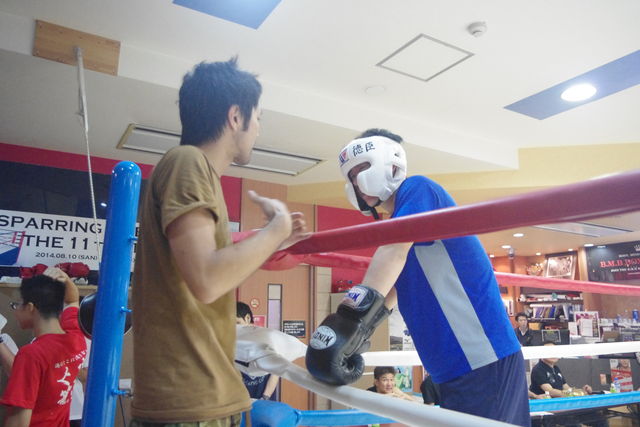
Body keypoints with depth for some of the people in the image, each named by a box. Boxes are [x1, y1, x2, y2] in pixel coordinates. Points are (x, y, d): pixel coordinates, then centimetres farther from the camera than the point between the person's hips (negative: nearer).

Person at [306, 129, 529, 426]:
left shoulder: (417, 189, -8)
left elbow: (393, 253, -25)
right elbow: (390, 292, 15)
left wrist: (345, 324, -33)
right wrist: (346, 334, 4)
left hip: (481, 360, -9)